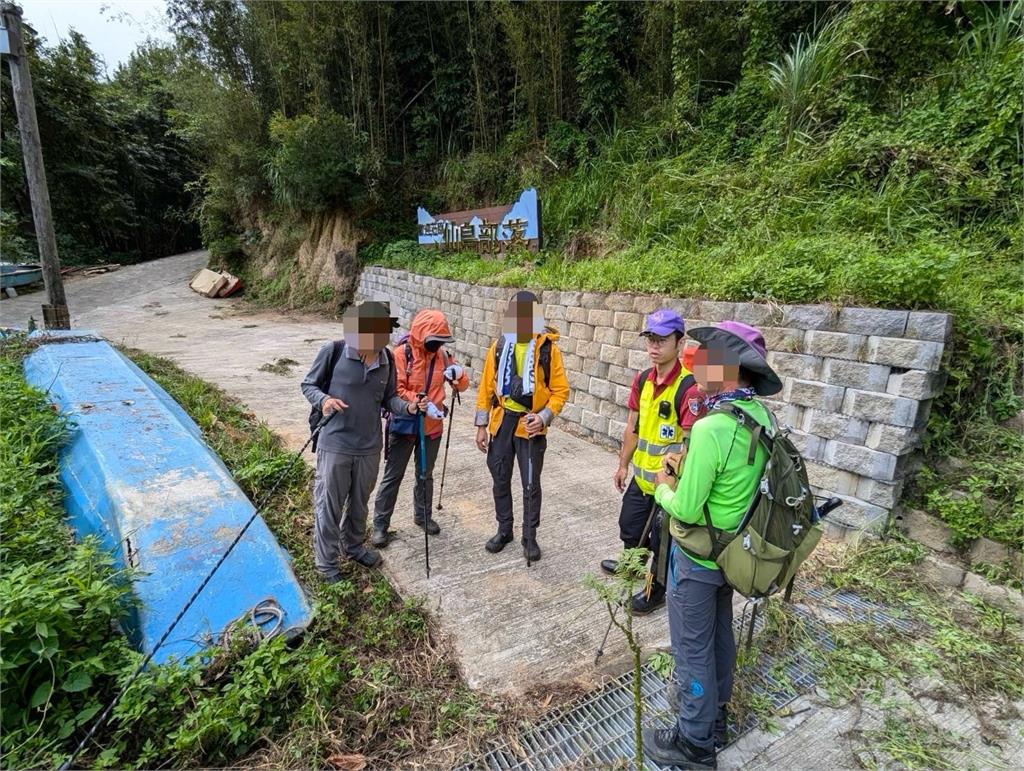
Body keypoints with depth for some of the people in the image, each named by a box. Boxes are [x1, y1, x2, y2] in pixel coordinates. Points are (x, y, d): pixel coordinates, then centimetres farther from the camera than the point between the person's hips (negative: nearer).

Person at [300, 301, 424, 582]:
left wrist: (408, 407, -14)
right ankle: (327, 563, 30)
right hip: (335, 445, -4)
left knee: (359, 503, 22)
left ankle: (353, 546, 46)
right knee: (329, 505, 9)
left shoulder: (387, 359, -3)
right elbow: (308, 385, -4)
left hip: (370, 446, 4)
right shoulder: (334, 351, -16)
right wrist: (323, 400, -24)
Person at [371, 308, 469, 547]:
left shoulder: (441, 355, 2)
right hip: (404, 426, -5)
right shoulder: (401, 354, -13)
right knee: (393, 476, 5)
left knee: (425, 475, 19)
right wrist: (423, 404, -29)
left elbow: (463, 385, 6)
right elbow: (395, 390, -20)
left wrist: (459, 373, -17)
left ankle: (422, 515, 37)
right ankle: (380, 524, 17)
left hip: (432, 427, 5)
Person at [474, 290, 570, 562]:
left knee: (531, 485, 6)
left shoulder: (549, 348, -8)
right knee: (500, 480, 14)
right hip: (502, 422, 3)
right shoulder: (499, 346, 1)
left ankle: (530, 537, 25)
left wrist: (544, 417, -20)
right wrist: (481, 425, 3)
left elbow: (561, 390, -5)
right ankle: (504, 530, 33)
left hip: (531, 425, -3)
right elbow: (486, 387, 4)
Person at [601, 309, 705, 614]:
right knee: (629, 526, 27)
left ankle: (657, 589, 36)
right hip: (641, 475, 7)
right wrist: (624, 464, 14)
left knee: (662, 540, 13)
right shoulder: (642, 380, 0)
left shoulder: (689, 388, -23)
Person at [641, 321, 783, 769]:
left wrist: (663, 487, -7)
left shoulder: (712, 429, -32)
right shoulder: (760, 415, -4)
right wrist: (688, 471, 4)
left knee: (692, 648, 11)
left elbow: (685, 508, -26)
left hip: (698, 556, -8)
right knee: (719, 635, 26)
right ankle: (715, 716, 48)